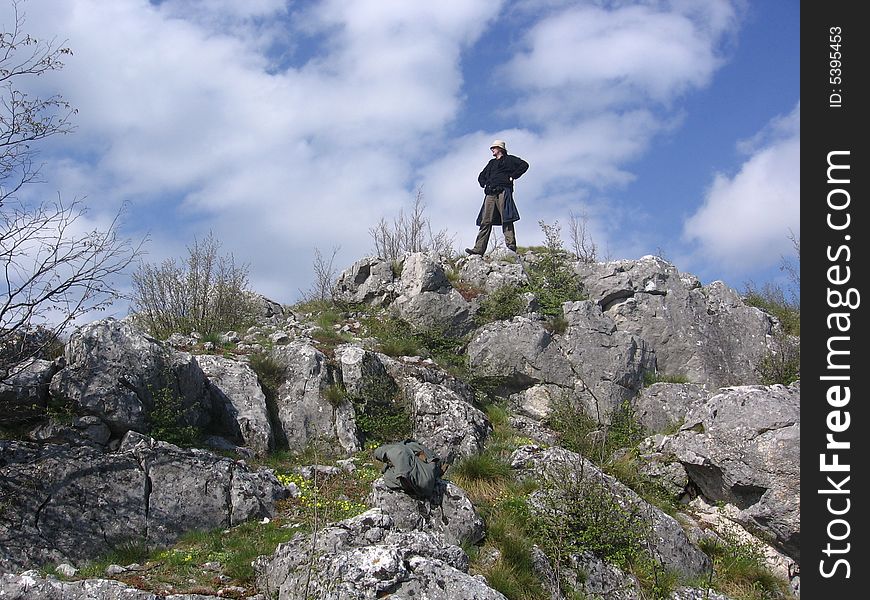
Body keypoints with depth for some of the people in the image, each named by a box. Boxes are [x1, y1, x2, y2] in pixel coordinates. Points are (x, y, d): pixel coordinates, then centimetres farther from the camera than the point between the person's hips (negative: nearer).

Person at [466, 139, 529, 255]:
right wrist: (485, 184, 20)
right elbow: (481, 177, 42)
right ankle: (479, 249, -15)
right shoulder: (491, 163, 33)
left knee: (506, 219, -16)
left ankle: (511, 245, -22)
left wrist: (512, 177, -3)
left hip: (503, 191, -5)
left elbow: (524, 165, 0)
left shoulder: (509, 159, 14)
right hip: (490, 193, 6)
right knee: (485, 222, -6)